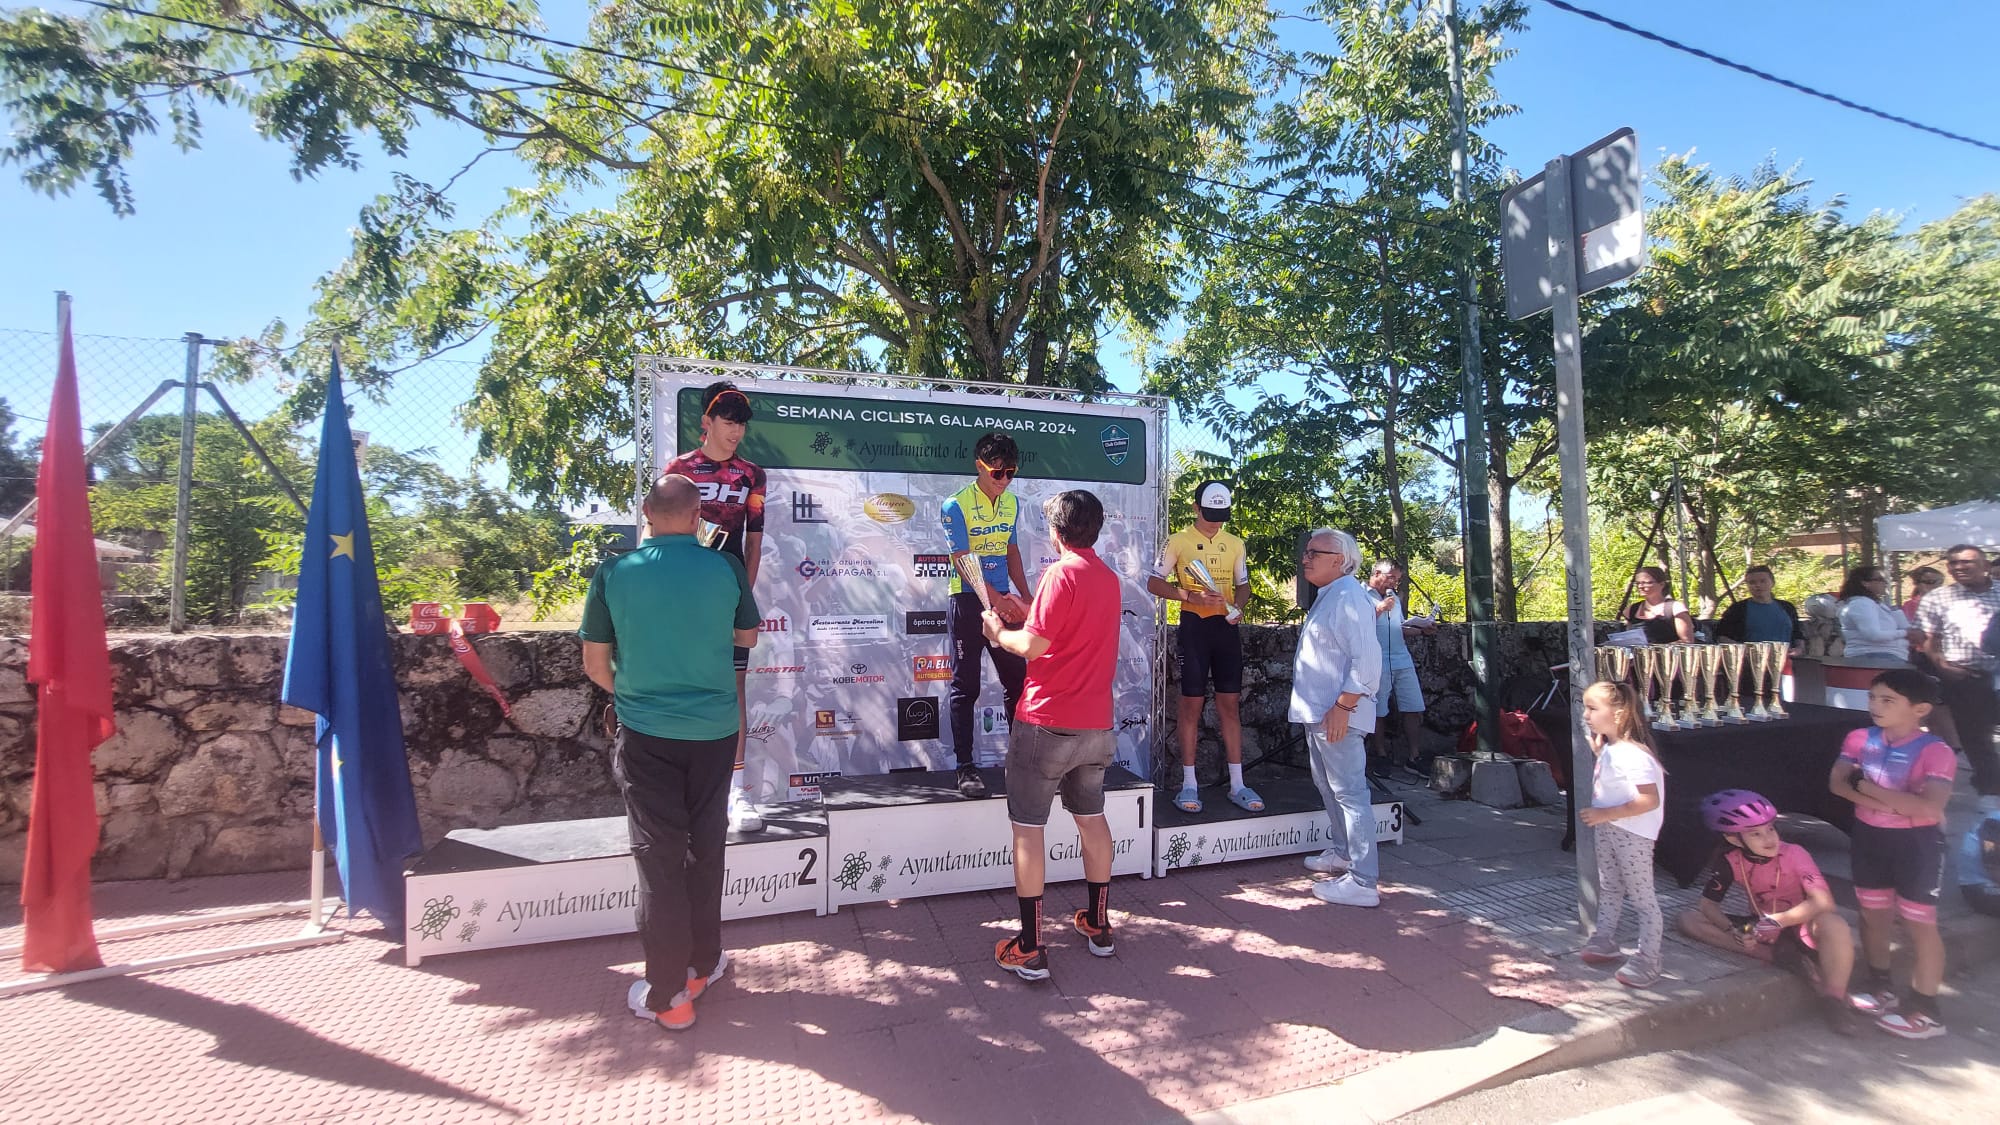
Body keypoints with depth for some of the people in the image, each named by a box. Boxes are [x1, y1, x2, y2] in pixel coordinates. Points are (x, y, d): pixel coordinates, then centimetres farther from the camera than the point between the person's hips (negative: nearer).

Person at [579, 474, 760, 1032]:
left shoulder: (614, 572, -7)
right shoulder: (725, 567, -5)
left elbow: (595, 664, 0)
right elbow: (747, 638, 10)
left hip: (646, 734, -1)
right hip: (714, 729, 1)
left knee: (659, 857, 6)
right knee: (704, 848, 17)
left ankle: (667, 995, 14)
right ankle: (703, 963, 32)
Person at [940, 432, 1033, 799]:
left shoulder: (1012, 503, 8)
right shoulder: (956, 506, -11)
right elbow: (963, 562, -17)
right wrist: (997, 600, -25)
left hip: (1004, 602, 6)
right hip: (968, 602, -5)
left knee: (1017, 680, 9)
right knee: (965, 687, 1)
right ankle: (965, 767, 8)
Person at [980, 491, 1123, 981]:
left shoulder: (1061, 574, -14)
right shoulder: (1108, 578, 10)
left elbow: (1033, 646, -19)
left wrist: (998, 632, -1)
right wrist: (1024, 614, 22)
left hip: (1046, 722, -7)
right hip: (1095, 724, 7)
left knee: (1027, 826, 1)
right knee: (1091, 817, 20)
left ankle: (1030, 949, 4)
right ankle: (1098, 926, 31)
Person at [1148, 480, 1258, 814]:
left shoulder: (1235, 545, 12)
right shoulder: (1178, 541, -1)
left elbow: (1243, 586, 18)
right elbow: (1154, 584, -4)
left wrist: (1237, 606, -5)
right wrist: (1192, 596, -19)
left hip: (1226, 627, 4)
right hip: (1194, 625, -4)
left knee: (1230, 703, 6)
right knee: (1191, 703, 0)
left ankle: (1237, 785, 13)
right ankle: (1189, 785, 8)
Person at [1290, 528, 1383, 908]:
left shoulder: (1348, 596, -17)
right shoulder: (1326, 596, 15)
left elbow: (1367, 659, -24)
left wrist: (1343, 706, -24)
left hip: (1336, 715, -11)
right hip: (1317, 713, 11)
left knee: (1349, 792, -6)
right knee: (1328, 786, 22)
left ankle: (1363, 882, -1)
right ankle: (1341, 853, 39)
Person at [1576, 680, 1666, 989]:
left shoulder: (1632, 753, -25)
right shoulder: (1608, 749, 5)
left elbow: (1649, 800, -30)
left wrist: (1606, 814, -30)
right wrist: (1597, 751, 8)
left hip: (1633, 834, -10)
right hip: (1608, 831, 10)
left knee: (1642, 898, 2)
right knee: (1608, 889, 21)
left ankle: (1648, 963, 11)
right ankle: (1606, 942, 36)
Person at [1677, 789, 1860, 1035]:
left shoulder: (1794, 854, -17)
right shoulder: (1731, 862, -12)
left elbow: (1823, 901, -27)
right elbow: (1707, 904, -10)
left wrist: (1777, 921, -35)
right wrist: (1733, 931, -29)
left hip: (1801, 929, -3)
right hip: (1763, 931, 3)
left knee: (1833, 923, -39)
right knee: (1687, 919, -18)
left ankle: (1834, 999, -20)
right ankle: (1777, 956, -23)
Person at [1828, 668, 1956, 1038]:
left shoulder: (1935, 751, -18)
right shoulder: (1861, 739, -2)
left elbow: (1929, 807, -28)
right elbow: (1837, 782, -7)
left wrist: (1867, 786, -21)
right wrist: (1882, 802, -21)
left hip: (1916, 842, -5)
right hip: (1869, 836, 5)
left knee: (1918, 924, 4)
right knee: (1873, 914, 17)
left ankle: (1926, 1009, 16)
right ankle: (1879, 985, 36)